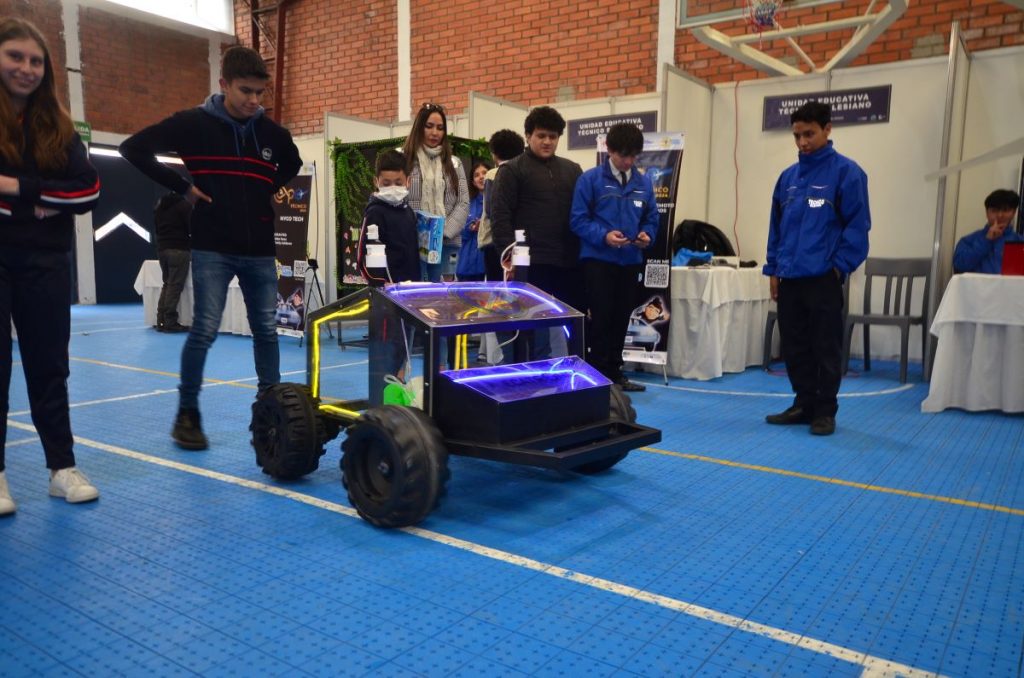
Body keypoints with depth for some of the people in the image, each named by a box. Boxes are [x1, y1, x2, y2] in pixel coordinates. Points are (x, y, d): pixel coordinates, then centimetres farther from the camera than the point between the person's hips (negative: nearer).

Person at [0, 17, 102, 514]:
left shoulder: (56, 126, 8)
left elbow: (89, 191, -2)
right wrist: (42, 201, -14)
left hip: (45, 263, 2)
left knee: (49, 367, 7)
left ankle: (62, 467, 14)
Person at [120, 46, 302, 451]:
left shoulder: (272, 132, 7)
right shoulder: (193, 124, -5)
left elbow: (293, 163, 28)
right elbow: (133, 148, -4)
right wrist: (182, 187, -8)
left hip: (260, 250, 4)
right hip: (212, 248, -4)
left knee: (266, 330, 6)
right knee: (205, 329, -7)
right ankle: (187, 414, 8)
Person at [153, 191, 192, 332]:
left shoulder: (159, 205, 17)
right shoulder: (184, 204, -7)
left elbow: (157, 228, 22)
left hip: (161, 248, 8)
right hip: (179, 249, -7)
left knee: (167, 284, 15)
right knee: (175, 285, -7)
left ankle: (161, 321, 12)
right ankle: (170, 322, -8)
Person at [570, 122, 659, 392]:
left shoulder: (644, 183, 8)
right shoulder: (590, 179, -6)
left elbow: (651, 219, 12)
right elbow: (578, 219, -9)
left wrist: (647, 235, -9)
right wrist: (603, 236, -22)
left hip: (631, 261, 5)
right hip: (598, 259, -5)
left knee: (621, 318, 11)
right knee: (601, 317, -2)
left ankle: (614, 372, 23)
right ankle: (598, 373, 9)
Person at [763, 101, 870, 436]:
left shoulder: (846, 172, -5)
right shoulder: (788, 176, 12)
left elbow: (857, 225, -7)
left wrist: (839, 266, -11)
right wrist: (773, 268, 11)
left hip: (823, 279, -6)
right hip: (789, 279, 6)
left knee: (825, 349, 2)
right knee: (795, 348, 11)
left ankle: (825, 411, 13)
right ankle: (803, 404, 24)